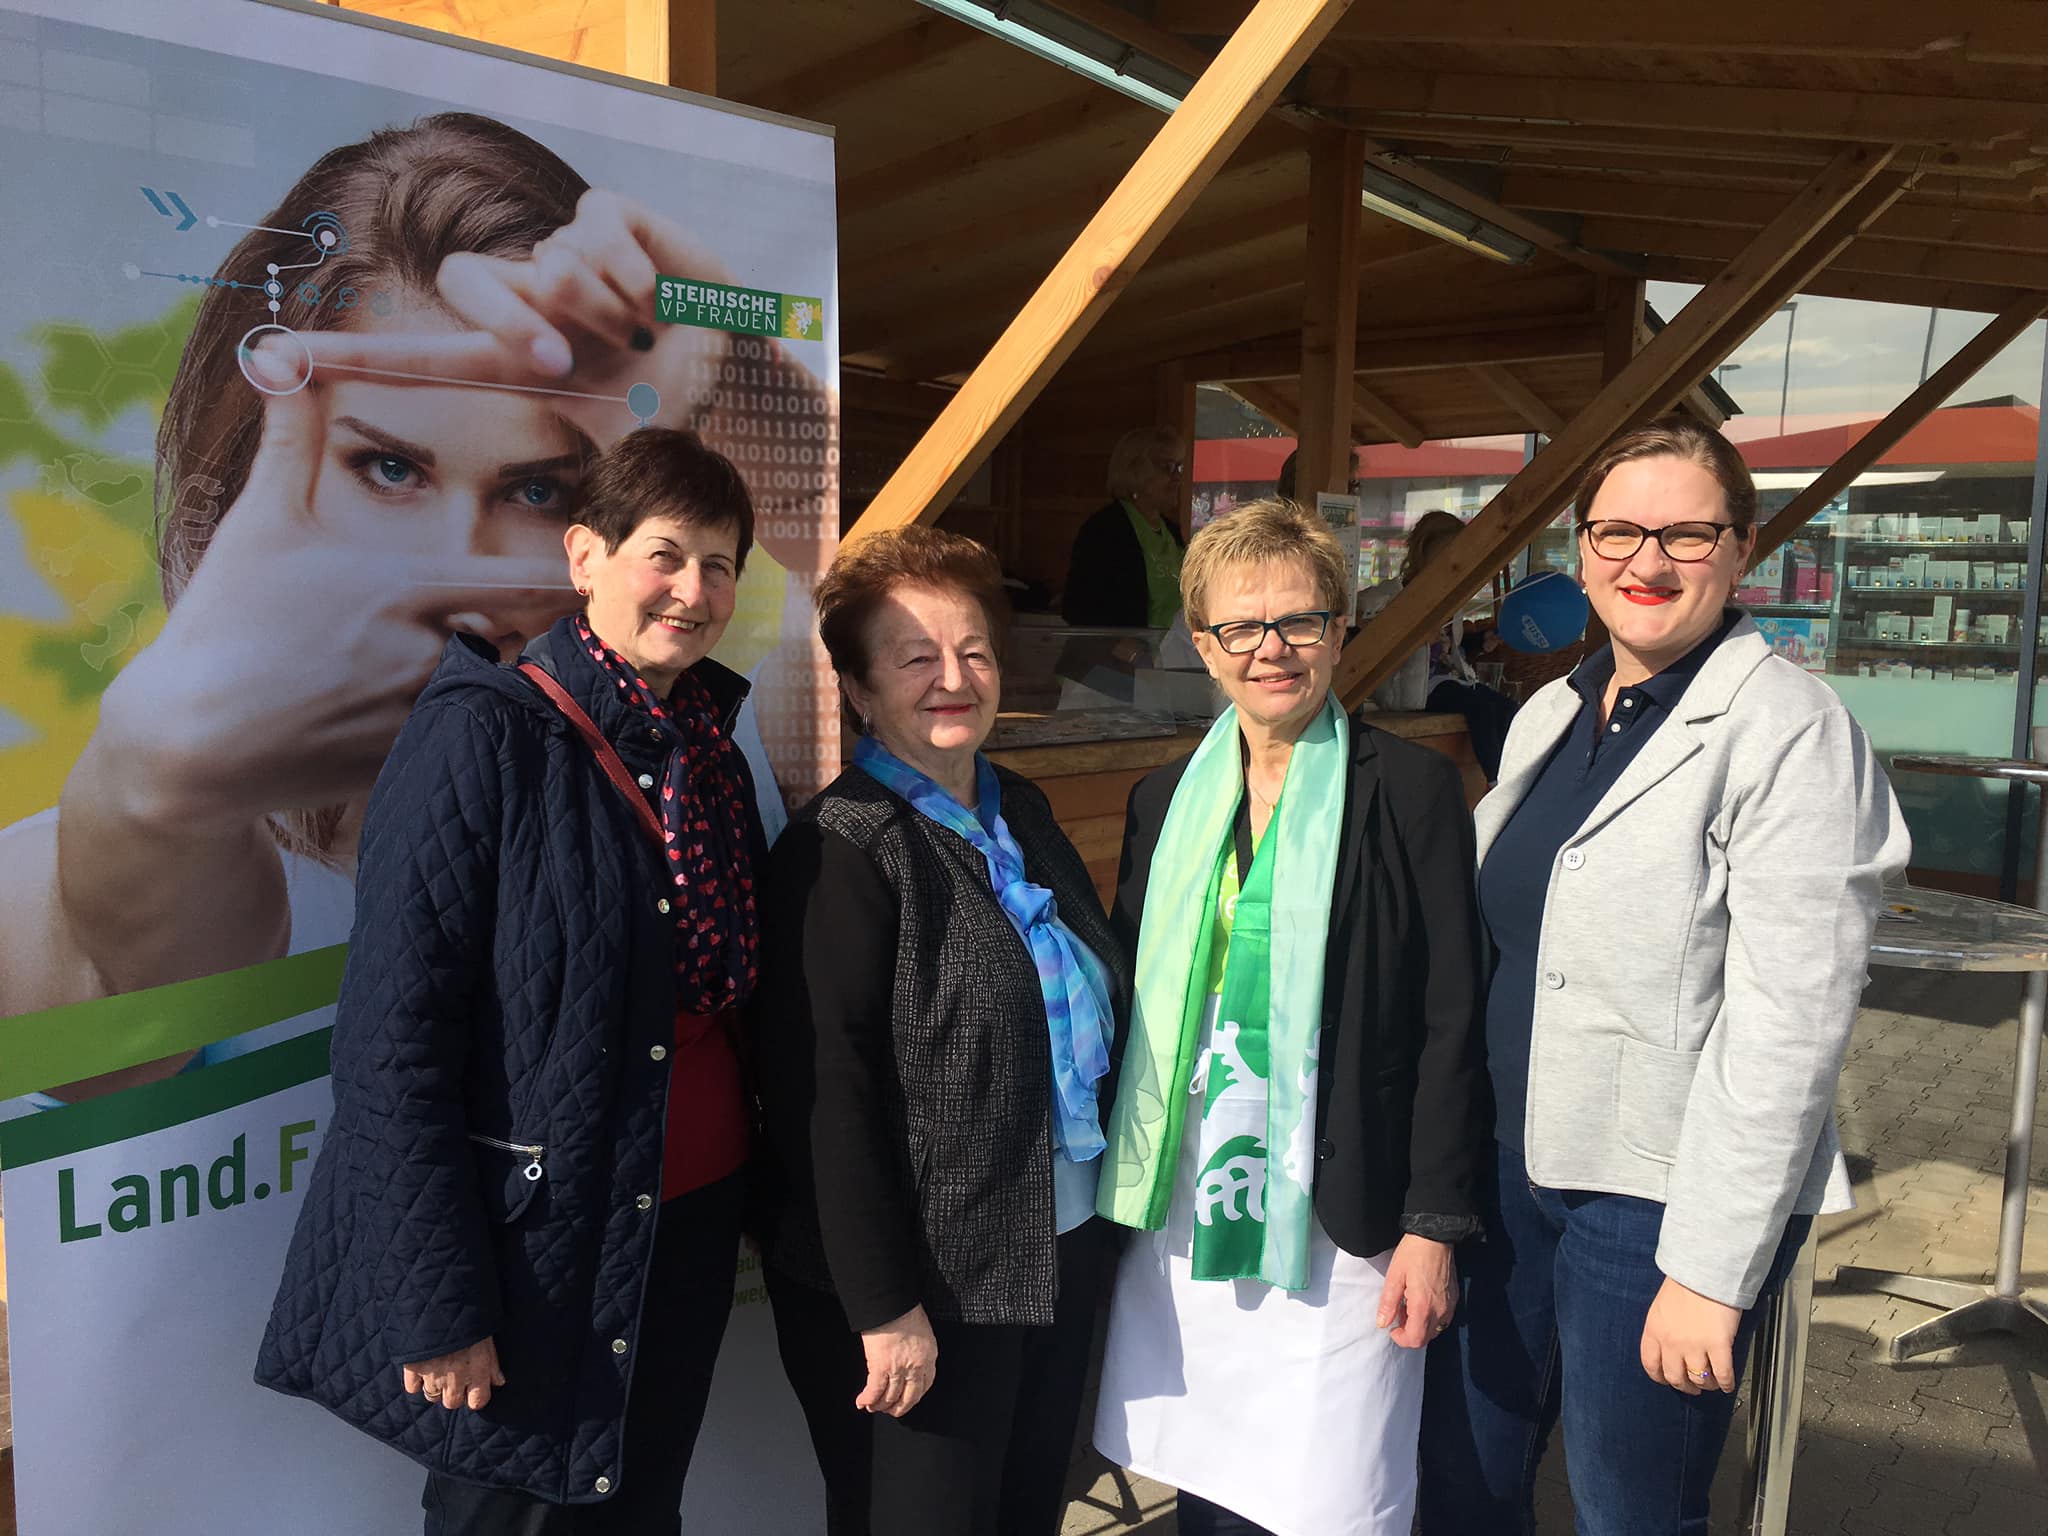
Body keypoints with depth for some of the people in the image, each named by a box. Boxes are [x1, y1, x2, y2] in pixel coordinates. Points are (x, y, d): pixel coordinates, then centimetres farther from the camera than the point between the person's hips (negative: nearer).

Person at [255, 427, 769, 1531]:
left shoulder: (714, 754, 5)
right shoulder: (485, 736, -15)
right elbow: (390, 1036, -17)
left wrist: (747, 1204, 9)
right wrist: (437, 1306, -17)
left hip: (687, 1235, 6)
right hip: (530, 1251, -6)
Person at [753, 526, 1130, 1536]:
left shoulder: (1022, 811, 6)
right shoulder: (841, 849, -17)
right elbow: (827, 1098, -20)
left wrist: (1098, 1210, 11)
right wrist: (882, 1306, -18)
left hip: (1061, 1252, 7)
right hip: (932, 1287, -7)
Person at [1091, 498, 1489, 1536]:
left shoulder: (1411, 790, -6)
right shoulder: (1167, 800, 7)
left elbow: (1451, 1024, -6)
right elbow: (1133, 1000, 11)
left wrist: (1434, 1225, -8)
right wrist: (1119, 1193, 10)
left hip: (1336, 1217, -4)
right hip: (1181, 1212, 4)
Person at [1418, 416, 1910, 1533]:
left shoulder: (1788, 730, -15)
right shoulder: (1549, 716, 7)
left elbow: (1790, 1022, -19)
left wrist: (1712, 1269, -19)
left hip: (1663, 1194, -6)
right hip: (1513, 1165, 6)